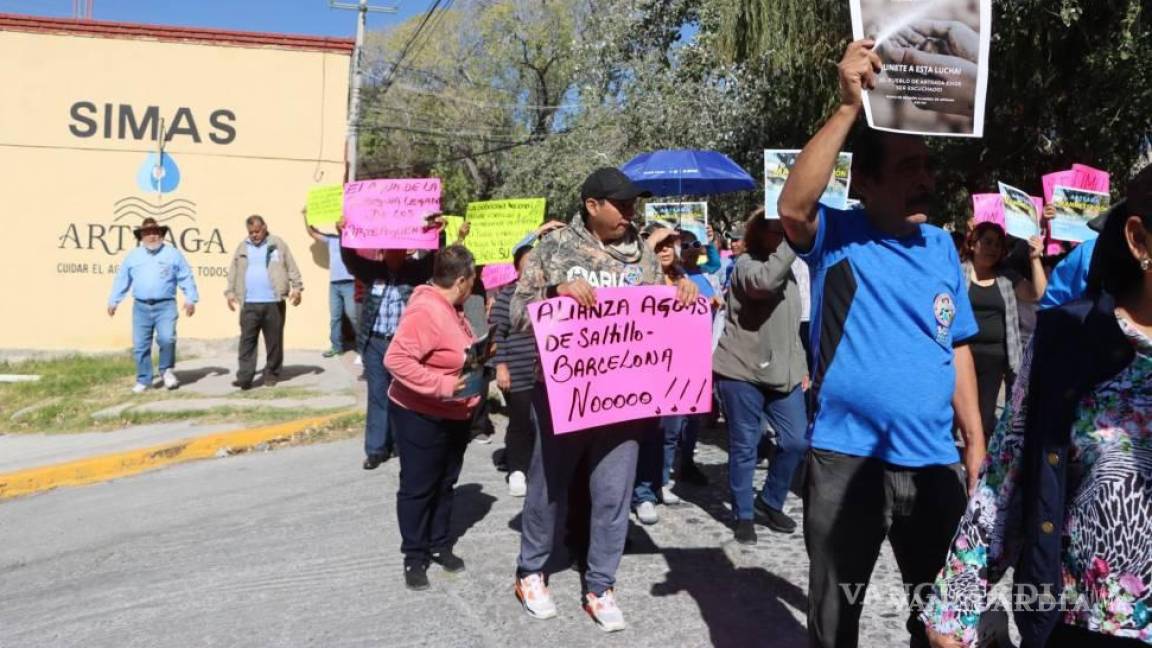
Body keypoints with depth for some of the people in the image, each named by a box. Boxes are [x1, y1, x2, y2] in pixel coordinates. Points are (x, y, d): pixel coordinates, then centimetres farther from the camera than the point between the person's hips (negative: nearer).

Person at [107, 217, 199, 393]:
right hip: (141, 307, 3)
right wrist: (113, 301, 10)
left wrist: (190, 299, -5)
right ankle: (143, 380, 13)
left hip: (165, 306, -3)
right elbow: (122, 280, 15)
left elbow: (186, 278, 3)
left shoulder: (173, 254, 6)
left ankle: (166, 370, 5)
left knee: (167, 338, -19)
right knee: (140, 345, 3)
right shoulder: (132, 256, 13)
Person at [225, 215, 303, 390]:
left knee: (274, 341, 5)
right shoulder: (242, 247, 13)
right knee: (247, 340, -2)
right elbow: (233, 272, 14)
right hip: (249, 304, 2)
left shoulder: (278, 244, 5)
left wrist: (297, 287, -9)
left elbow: (291, 267, 1)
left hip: (274, 302, -2)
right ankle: (244, 377, -2)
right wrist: (230, 292, 5)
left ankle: (271, 374, 16)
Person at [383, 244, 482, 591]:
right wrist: (442, 385, -33)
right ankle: (414, 556, 19)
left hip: (454, 415, 9)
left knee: (445, 484, 18)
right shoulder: (425, 311, -26)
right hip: (421, 416, -9)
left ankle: (441, 545, 32)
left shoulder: (449, 308, 6)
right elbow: (396, 359, -33)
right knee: (418, 487, 5)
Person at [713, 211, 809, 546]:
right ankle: (743, 515, 16)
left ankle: (769, 502, 23)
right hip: (742, 371, -7)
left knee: (797, 440, 2)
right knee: (744, 446, 0)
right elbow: (765, 281, -32)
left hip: (782, 372, 7)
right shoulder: (746, 264, -6)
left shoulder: (788, 271, 18)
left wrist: (801, 366, 18)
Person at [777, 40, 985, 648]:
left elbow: (956, 347, 12)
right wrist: (849, 105, -33)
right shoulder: (836, 236, -8)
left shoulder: (940, 246, 6)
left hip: (933, 462, 5)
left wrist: (974, 438, 11)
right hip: (846, 459, -4)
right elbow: (793, 207, -32)